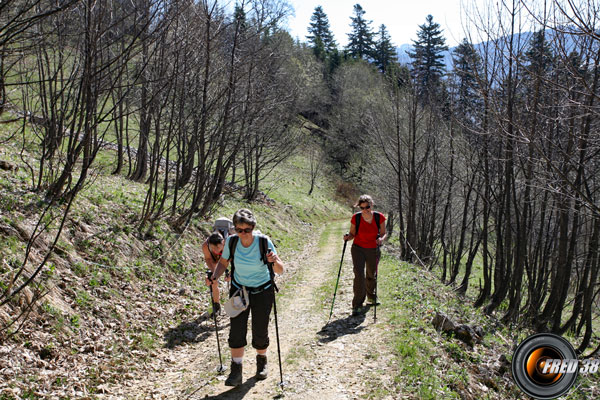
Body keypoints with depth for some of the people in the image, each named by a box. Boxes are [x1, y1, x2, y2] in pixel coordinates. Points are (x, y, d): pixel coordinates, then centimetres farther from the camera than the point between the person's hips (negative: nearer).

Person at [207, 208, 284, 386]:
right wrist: (214, 276, -17)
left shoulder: (264, 242, -22)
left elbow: (280, 271, -20)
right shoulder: (231, 241, -15)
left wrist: (274, 261, -42)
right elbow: (223, 262, 1)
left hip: (263, 291, -2)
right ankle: (236, 371, 2)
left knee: (260, 330, 4)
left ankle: (261, 361, 33)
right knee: (236, 329, -8)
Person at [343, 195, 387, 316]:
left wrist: (381, 239, -24)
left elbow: (384, 233, -2)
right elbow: (352, 234, -2)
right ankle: (357, 305, -10)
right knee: (359, 275, -17)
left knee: (372, 275, 17)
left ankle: (371, 296, 46)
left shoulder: (379, 217, -12)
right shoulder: (356, 218, -14)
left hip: (373, 250, 2)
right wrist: (348, 237, -24)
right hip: (358, 249, -2)